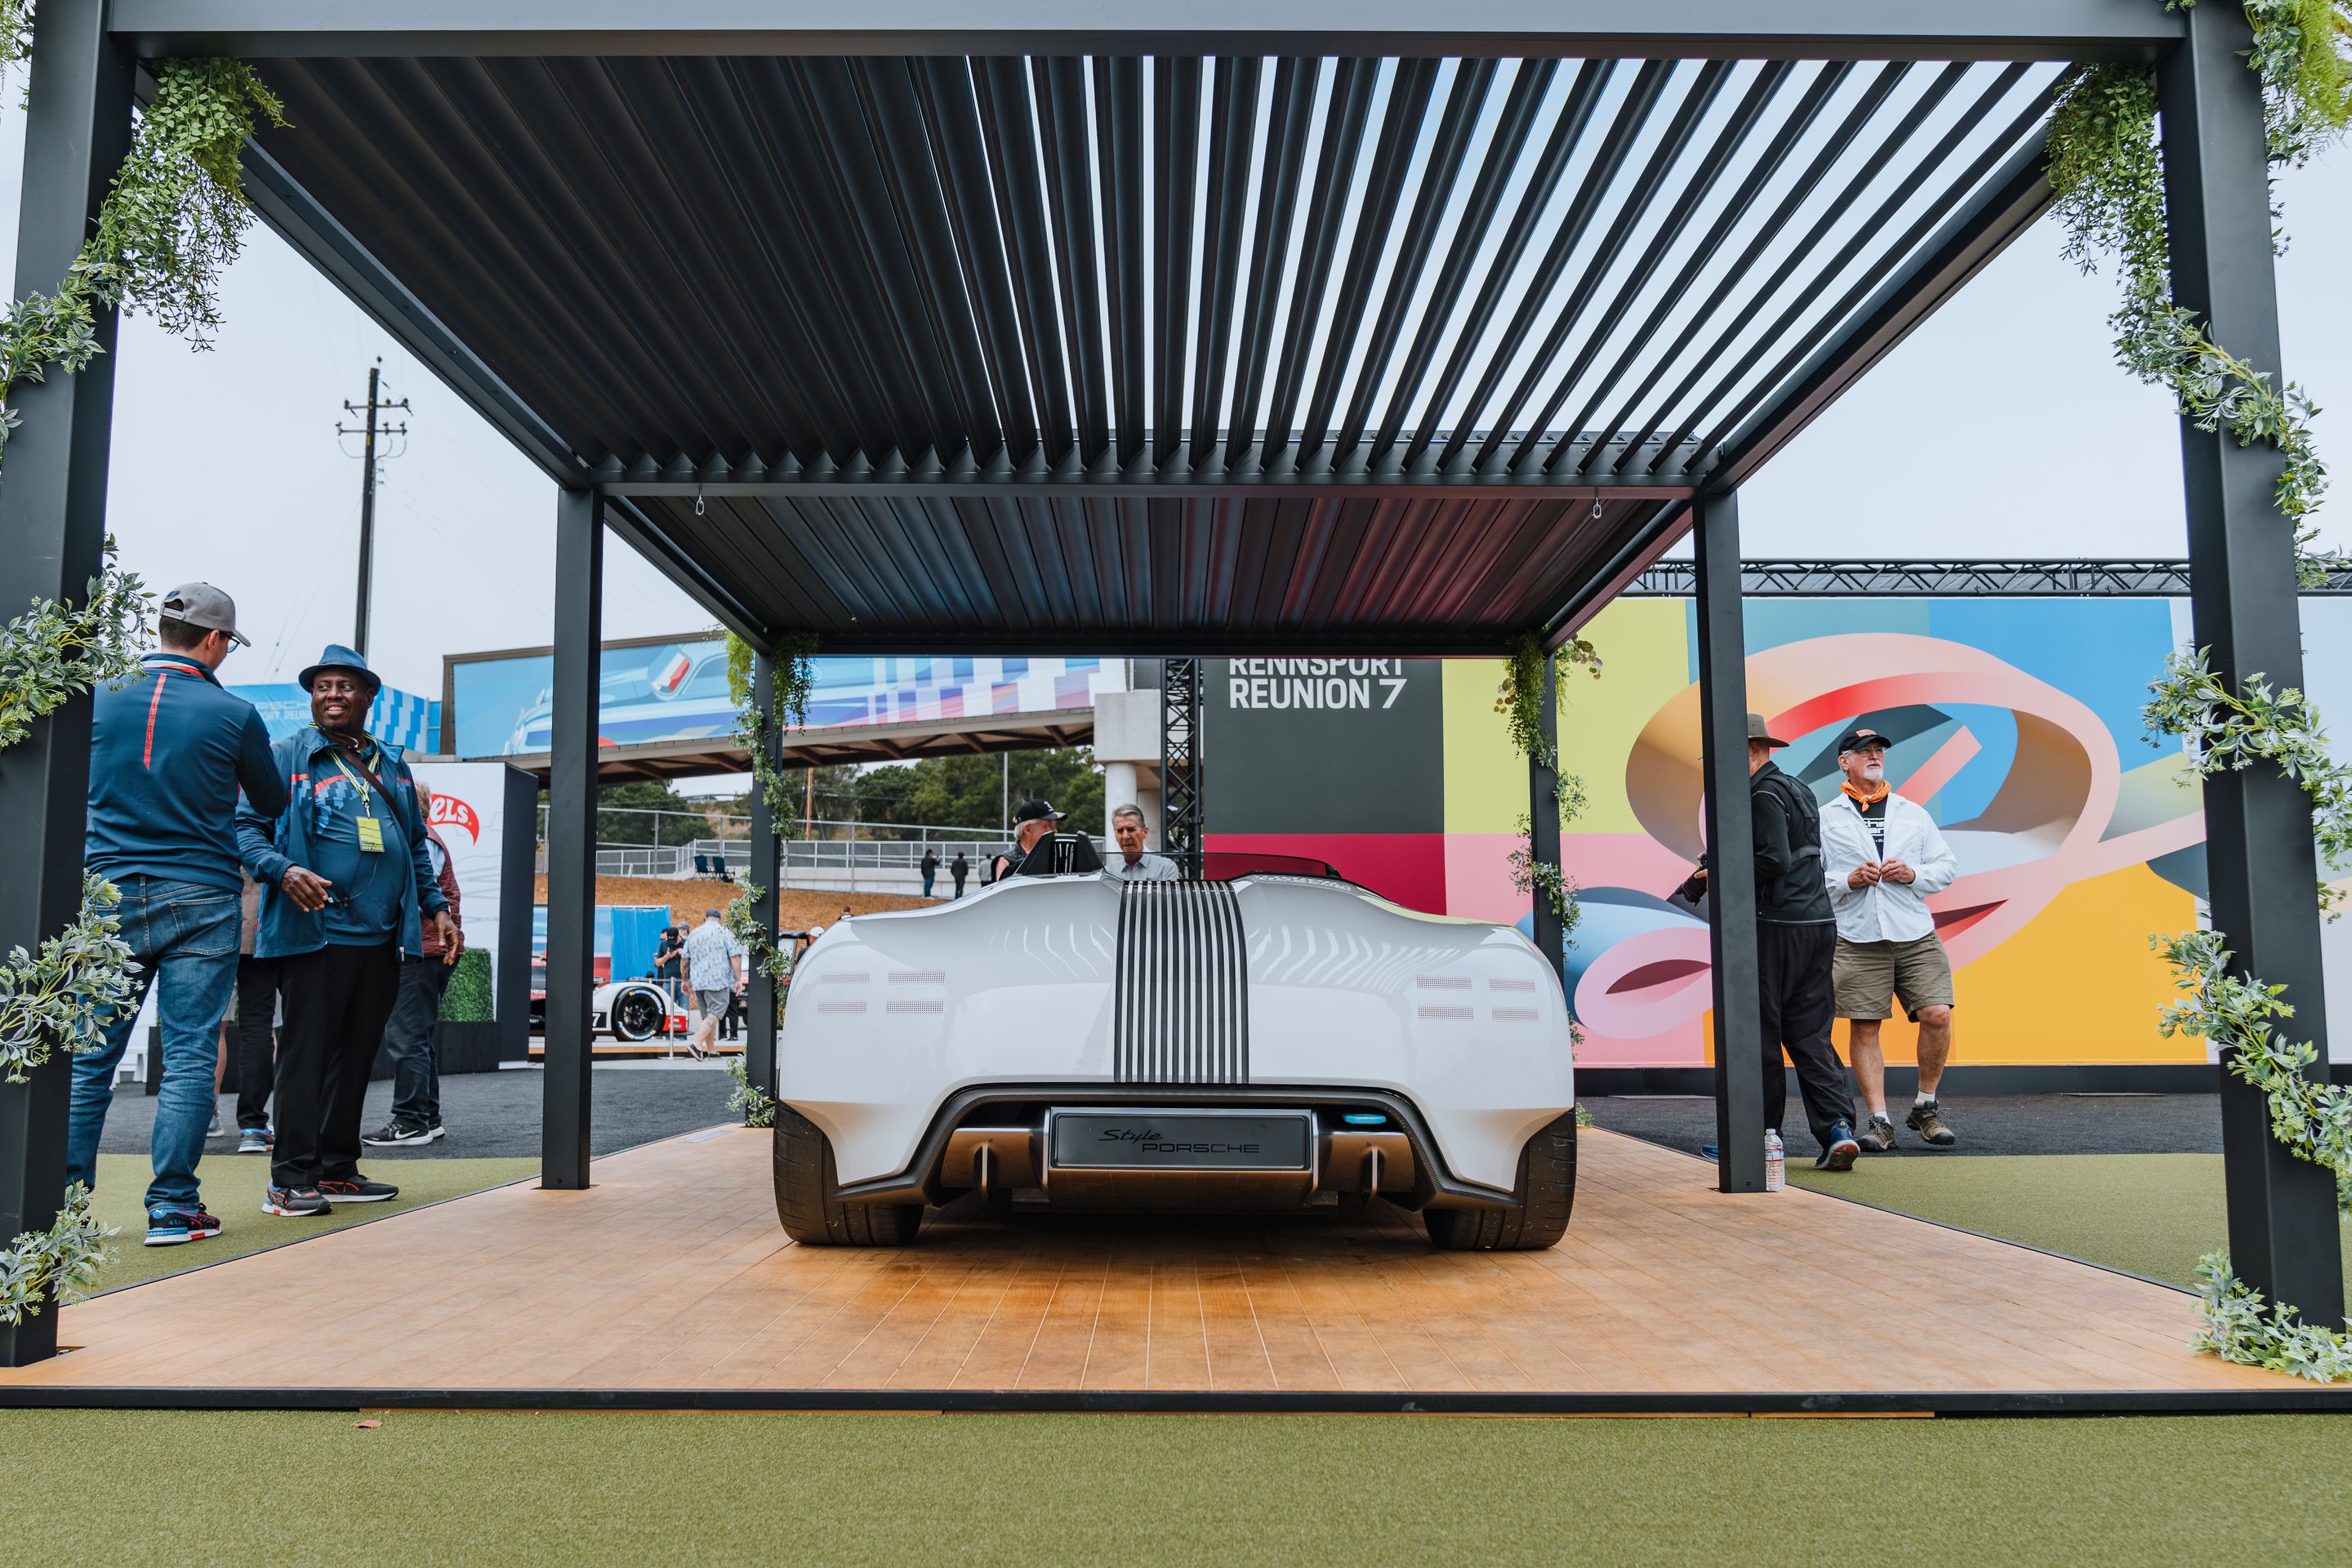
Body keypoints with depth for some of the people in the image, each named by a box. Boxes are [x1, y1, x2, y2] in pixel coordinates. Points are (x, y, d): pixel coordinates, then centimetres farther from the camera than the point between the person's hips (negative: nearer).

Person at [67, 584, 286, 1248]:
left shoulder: (99, 699, 2)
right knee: (190, 1055, 1)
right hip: (200, 900, -3)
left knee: (90, 1055, 9)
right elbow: (273, 806, 9)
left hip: (110, 895, 3)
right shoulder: (234, 714, -4)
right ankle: (172, 1206, 2)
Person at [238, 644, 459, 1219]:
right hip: (315, 930, -5)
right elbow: (247, 826, -3)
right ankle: (291, 1178, 1)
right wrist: (285, 871, -21)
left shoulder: (393, 764, 19)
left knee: (357, 1054, 9)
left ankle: (337, 1170, 18)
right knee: (306, 1053, -5)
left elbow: (416, 845, 25)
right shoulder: (286, 755, 3)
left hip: (382, 935, 6)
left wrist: (436, 907, 16)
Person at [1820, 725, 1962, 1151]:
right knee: (1864, 1028, -3)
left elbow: (1948, 867, 16)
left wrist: (1913, 874, -3)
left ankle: (1925, 1107, 10)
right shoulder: (1825, 819, 8)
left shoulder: (1913, 813, 17)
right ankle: (1879, 1121, 3)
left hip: (1917, 936, 2)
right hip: (1858, 940, -2)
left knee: (1936, 1015, -9)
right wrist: (1849, 880, -11)